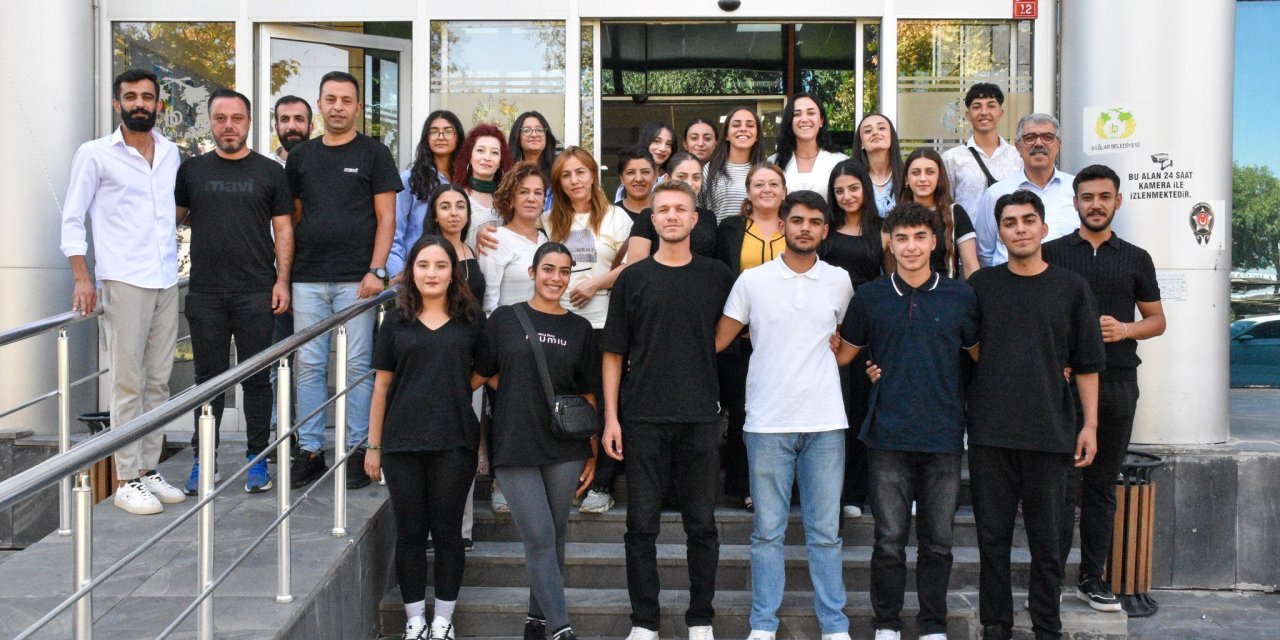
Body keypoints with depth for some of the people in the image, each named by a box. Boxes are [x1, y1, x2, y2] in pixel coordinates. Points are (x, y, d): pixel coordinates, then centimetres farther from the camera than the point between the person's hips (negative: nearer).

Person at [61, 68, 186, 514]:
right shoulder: (95, 154, -1)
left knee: (158, 382, 8)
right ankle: (126, 481, 1)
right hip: (123, 283, -5)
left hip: (166, 284, 5)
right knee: (128, 384, -5)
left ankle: (148, 470, 16)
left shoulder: (171, 154, 13)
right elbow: (72, 219, -1)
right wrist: (82, 278, -10)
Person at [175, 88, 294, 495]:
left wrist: (282, 281, -4)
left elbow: (283, 230, 4)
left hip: (256, 293, -1)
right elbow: (176, 216, 19)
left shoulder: (270, 172, 6)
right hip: (205, 292, 1)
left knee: (257, 377, 3)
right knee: (208, 377, 7)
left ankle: (257, 458, 13)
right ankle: (204, 459, 16)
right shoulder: (192, 170, 9)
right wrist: (210, 223, 1)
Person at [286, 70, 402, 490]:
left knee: (357, 366, 0)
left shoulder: (374, 154, 3)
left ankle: (356, 451, 8)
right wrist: (286, 272, 9)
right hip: (308, 278, 4)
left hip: (356, 279, -3)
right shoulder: (301, 156, 14)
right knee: (309, 366, 5)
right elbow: (293, 216, 17)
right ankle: (309, 451, 12)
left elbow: (386, 219, -1)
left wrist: (375, 270, -11)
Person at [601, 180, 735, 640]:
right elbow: (614, 353, 4)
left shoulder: (718, 277, 6)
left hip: (701, 417, 1)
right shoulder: (632, 279, 4)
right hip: (643, 418, 0)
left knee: (701, 524, 6)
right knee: (642, 524, 4)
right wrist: (610, 416, -3)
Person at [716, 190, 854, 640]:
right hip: (767, 422, -1)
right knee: (767, 531, 5)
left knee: (825, 532, 5)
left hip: (825, 422, 1)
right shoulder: (751, 281, 2)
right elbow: (718, 341, 6)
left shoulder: (840, 281, 7)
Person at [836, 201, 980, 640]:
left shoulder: (960, 296, 5)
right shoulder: (870, 297, 4)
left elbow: (983, 356, 13)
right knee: (889, 539, 5)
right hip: (889, 435, 0)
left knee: (938, 541, 9)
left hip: (944, 435, 1)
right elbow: (842, 354, 14)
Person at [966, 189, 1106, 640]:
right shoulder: (981, 285, 6)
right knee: (993, 536, 7)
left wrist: (1090, 424, 1)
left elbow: (1086, 363, 6)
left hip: (1050, 432, 0)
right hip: (989, 433, 1)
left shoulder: (1071, 288, 5)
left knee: (1046, 539, 6)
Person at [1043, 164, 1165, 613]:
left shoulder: (1136, 259, 11)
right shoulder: (1052, 253, 5)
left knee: (1102, 486, 8)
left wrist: (1125, 329, -8)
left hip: (1117, 384, 2)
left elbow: (1157, 320, 13)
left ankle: (1092, 579, 16)